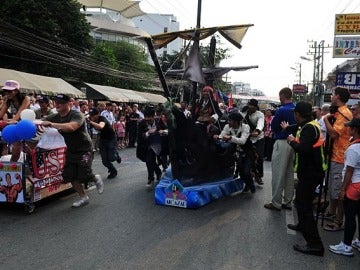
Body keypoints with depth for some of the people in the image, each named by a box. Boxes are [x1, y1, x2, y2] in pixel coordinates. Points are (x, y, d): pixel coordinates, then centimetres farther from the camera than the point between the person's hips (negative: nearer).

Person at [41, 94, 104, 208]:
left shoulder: (77, 115, -21)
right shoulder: (55, 117, 1)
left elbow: (71, 127, -41)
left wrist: (52, 124, -45)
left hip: (84, 150, -7)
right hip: (71, 150, 7)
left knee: (84, 176, -12)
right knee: (70, 176, 3)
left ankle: (96, 178, 22)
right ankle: (83, 197, 21)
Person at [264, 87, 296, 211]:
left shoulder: (281, 110, -15)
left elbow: (273, 127, -7)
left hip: (282, 143, -7)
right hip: (293, 142, 7)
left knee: (278, 174, 0)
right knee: (290, 173, 13)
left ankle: (276, 203, 5)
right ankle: (288, 202, 21)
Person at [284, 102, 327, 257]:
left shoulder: (309, 128, -22)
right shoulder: (310, 125, 9)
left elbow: (303, 148, -35)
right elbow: (299, 129, 30)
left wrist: (292, 141, -17)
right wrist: (288, 128, 45)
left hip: (311, 173, -11)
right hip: (310, 171, 11)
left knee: (304, 205, -9)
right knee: (301, 200, 27)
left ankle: (315, 245, -6)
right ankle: (303, 225, 47)